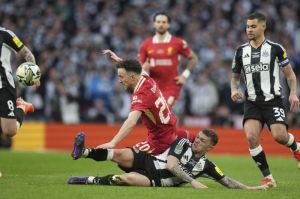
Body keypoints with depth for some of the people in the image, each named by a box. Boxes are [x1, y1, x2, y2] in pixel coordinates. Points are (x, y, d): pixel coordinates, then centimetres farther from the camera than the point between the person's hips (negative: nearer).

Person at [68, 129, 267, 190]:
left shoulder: (206, 165, 4)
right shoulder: (182, 143, 1)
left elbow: (227, 181, 5)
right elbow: (171, 165, -12)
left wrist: (250, 188, -9)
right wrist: (192, 181, -23)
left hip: (157, 181, -1)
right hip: (146, 161, 1)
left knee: (126, 179, -33)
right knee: (120, 155, -29)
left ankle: (89, 180, -25)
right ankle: (84, 152, -29)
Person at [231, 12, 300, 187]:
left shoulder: (275, 48, 0)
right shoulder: (241, 51, 9)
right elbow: (235, 77, 21)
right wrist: (234, 89, -1)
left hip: (273, 100, -3)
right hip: (252, 102, 3)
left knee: (279, 135, -20)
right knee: (251, 137, -18)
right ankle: (267, 177, -4)